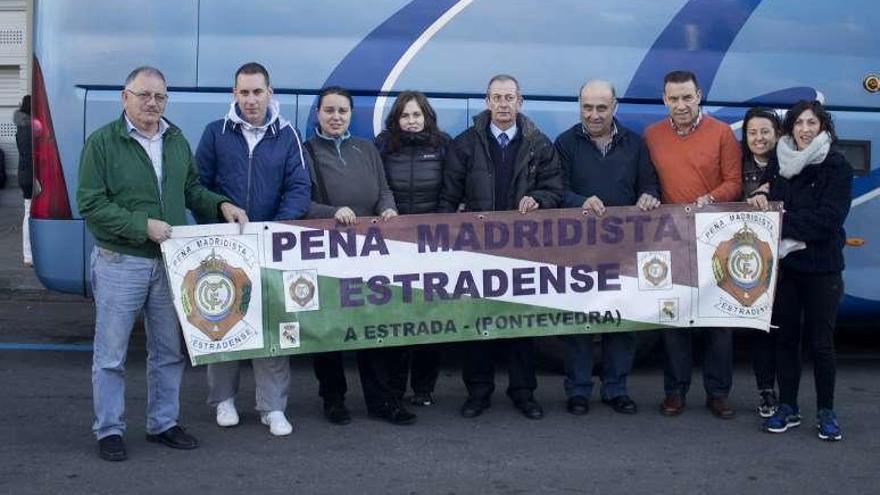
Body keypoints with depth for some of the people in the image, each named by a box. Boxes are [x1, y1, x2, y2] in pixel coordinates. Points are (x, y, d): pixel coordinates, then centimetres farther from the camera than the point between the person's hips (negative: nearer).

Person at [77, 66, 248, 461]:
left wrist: (221, 206, 0)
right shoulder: (102, 143, -7)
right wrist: (143, 226, -19)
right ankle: (109, 430, 16)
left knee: (169, 351, 13)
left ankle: (163, 423, 26)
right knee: (111, 354, 3)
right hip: (120, 262, -5)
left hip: (170, 262, 5)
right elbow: (90, 205, -12)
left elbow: (192, 189, 18)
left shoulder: (176, 140, 10)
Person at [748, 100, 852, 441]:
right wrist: (760, 199, -5)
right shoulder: (779, 162, 7)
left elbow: (827, 219, -15)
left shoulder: (837, 166, -6)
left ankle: (826, 412, 17)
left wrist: (782, 220, -19)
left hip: (821, 267, -3)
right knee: (785, 336, 9)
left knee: (820, 341, 3)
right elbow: (766, 198, 18)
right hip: (782, 263, 4)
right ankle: (787, 408, 20)